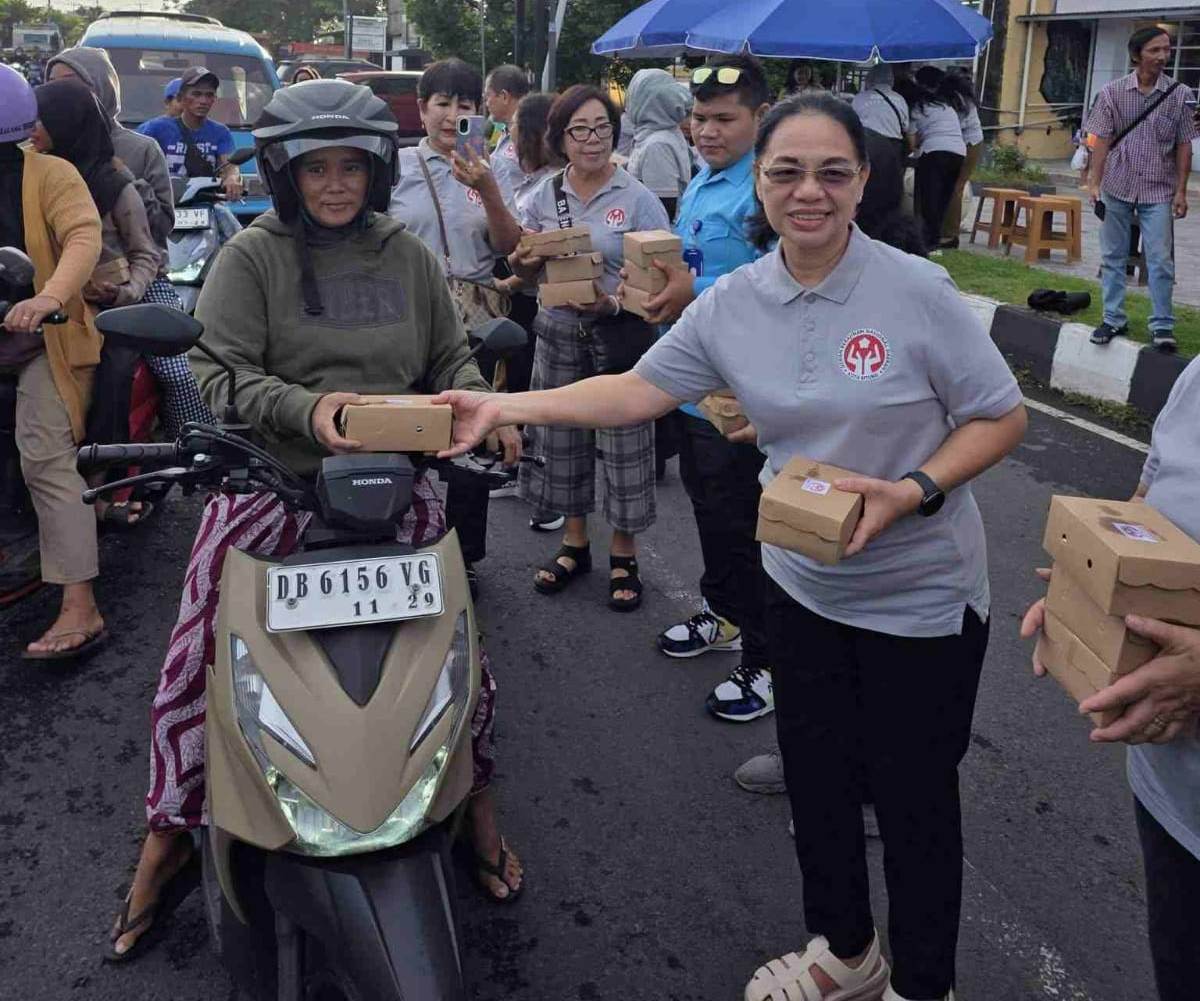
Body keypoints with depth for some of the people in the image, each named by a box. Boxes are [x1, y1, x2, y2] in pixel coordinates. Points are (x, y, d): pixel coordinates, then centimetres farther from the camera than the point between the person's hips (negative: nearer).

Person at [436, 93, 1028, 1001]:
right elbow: (637, 389, -3)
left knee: (913, 794, 9)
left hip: (922, 595, -4)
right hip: (805, 585, 5)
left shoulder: (917, 292, -17)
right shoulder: (730, 304, -3)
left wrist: (914, 492, -26)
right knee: (816, 779, 19)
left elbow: (1002, 417, -11)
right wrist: (506, 407, -12)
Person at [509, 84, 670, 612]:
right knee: (560, 439, 11)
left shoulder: (637, 199, -5)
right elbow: (524, 268, 14)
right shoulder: (546, 194, 7)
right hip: (559, 332, 4)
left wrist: (616, 302, -24)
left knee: (624, 444, 0)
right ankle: (574, 543, 29)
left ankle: (624, 555, 16)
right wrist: (526, 261, -10)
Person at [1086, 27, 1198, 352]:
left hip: (1158, 191, -1)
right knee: (1113, 257, 8)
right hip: (1117, 187, 1)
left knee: (1161, 260, -3)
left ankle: (1162, 326, 6)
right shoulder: (1113, 92, -1)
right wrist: (1096, 184, -4)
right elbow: (1102, 140, 2)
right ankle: (1114, 320, 19)